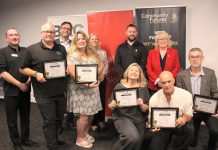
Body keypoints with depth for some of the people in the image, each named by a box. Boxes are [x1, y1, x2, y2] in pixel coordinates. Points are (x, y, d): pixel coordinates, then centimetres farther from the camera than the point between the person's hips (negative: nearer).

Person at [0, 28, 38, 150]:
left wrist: (30, 80, -5)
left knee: (25, 117, 14)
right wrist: (19, 84, -14)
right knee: (12, 119, 7)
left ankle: (25, 139, 29)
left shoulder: (26, 51, 9)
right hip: (11, 91, -4)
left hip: (26, 90, 4)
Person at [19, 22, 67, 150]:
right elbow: (23, 68, 0)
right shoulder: (32, 49, -4)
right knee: (49, 121, 3)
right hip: (44, 94, -5)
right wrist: (36, 74, -17)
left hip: (61, 92, 5)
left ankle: (54, 139, 42)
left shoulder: (61, 48, 9)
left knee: (59, 118, 19)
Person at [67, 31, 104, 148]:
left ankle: (85, 133, 35)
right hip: (80, 89, -7)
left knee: (92, 113, 12)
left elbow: (101, 65, 14)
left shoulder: (92, 54, 10)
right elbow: (72, 73, -21)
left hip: (92, 88, 7)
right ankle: (79, 139, 18)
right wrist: (87, 84, -25)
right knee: (84, 115, -2)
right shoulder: (73, 55, -12)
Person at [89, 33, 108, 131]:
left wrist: (103, 75, -5)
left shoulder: (103, 52, 14)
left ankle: (101, 121, 18)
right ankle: (93, 122, 8)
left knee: (102, 100, 6)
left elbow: (106, 65, 10)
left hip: (102, 79, 4)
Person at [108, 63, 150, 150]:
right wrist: (113, 105, -18)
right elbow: (110, 106, 4)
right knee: (133, 138, -26)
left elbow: (146, 109, 3)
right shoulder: (119, 86, -2)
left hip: (139, 119, 3)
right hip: (122, 117, -3)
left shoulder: (143, 88, 3)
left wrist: (142, 105, -18)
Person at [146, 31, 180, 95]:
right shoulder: (151, 52, 8)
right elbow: (148, 69, 3)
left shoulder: (174, 52, 8)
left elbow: (177, 68, 4)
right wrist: (157, 80, -10)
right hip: (154, 86, 1)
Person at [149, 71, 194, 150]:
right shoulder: (154, 98, -12)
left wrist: (184, 119, -31)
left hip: (179, 124, 1)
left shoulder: (186, 95, -14)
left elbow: (189, 115, -6)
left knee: (189, 129, -31)